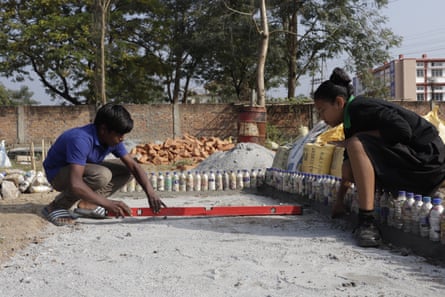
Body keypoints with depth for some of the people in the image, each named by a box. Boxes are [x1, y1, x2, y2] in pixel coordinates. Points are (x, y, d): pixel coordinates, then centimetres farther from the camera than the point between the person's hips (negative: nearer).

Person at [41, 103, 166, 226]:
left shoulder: (112, 139, -11)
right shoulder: (81, 140, -36)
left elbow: (133, 166, -9)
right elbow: (75, 184, -45)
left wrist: (151, 193, -24)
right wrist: (108, 203, -49)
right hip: (58, 174, -8)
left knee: (127, 170, -3)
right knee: (101, 175, -35)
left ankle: (87, 205, -4)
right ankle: (56, 206, -17)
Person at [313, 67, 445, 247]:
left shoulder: (359, 107, -16)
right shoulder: (350, 123, 13)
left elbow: (402, 130, -27)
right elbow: (348, 167, 17)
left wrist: (362, 135, -16)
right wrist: (339, 199, 13)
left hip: (427, 156, -10)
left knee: (356, 144, -23)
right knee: (349, 167, 6)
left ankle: (367, 221, -27)